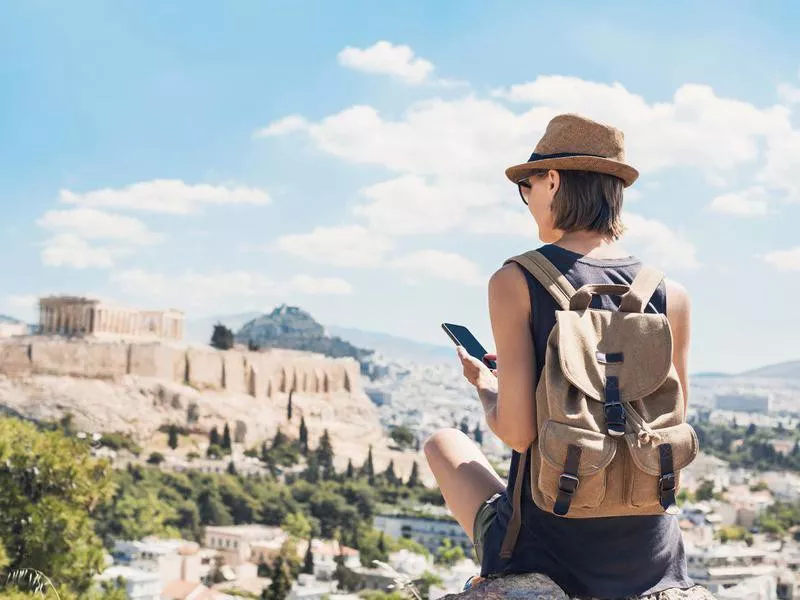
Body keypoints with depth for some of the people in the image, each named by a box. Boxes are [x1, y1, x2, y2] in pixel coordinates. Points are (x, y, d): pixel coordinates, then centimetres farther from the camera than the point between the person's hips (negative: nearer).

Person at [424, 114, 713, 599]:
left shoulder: (515, 282, -12)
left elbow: (518, 431, -15)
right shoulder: (672, 297, -2)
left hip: (546, 551, -3)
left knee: (443, 442, 27)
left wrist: (485, 386, 7)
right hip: (649, 560, 3)